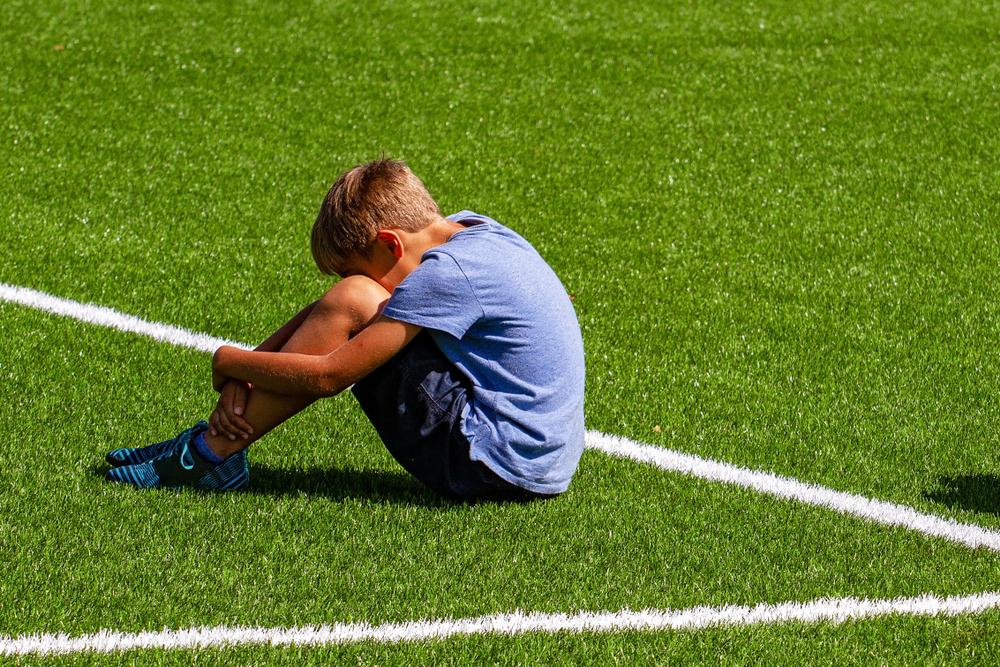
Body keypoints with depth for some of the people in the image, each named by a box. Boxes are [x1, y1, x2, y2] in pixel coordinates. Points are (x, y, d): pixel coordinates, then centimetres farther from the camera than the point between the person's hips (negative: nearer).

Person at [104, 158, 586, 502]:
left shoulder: (446, 274, -17)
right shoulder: (469, 232, 10)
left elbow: (327, 375, -17)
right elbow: (324, 315, 13)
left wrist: (230, 361, -2)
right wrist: (245, 378, 3)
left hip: (495, 469, -10)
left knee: (351, 304, -11)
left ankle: (211, 454, -3)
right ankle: (220, 445, 10)